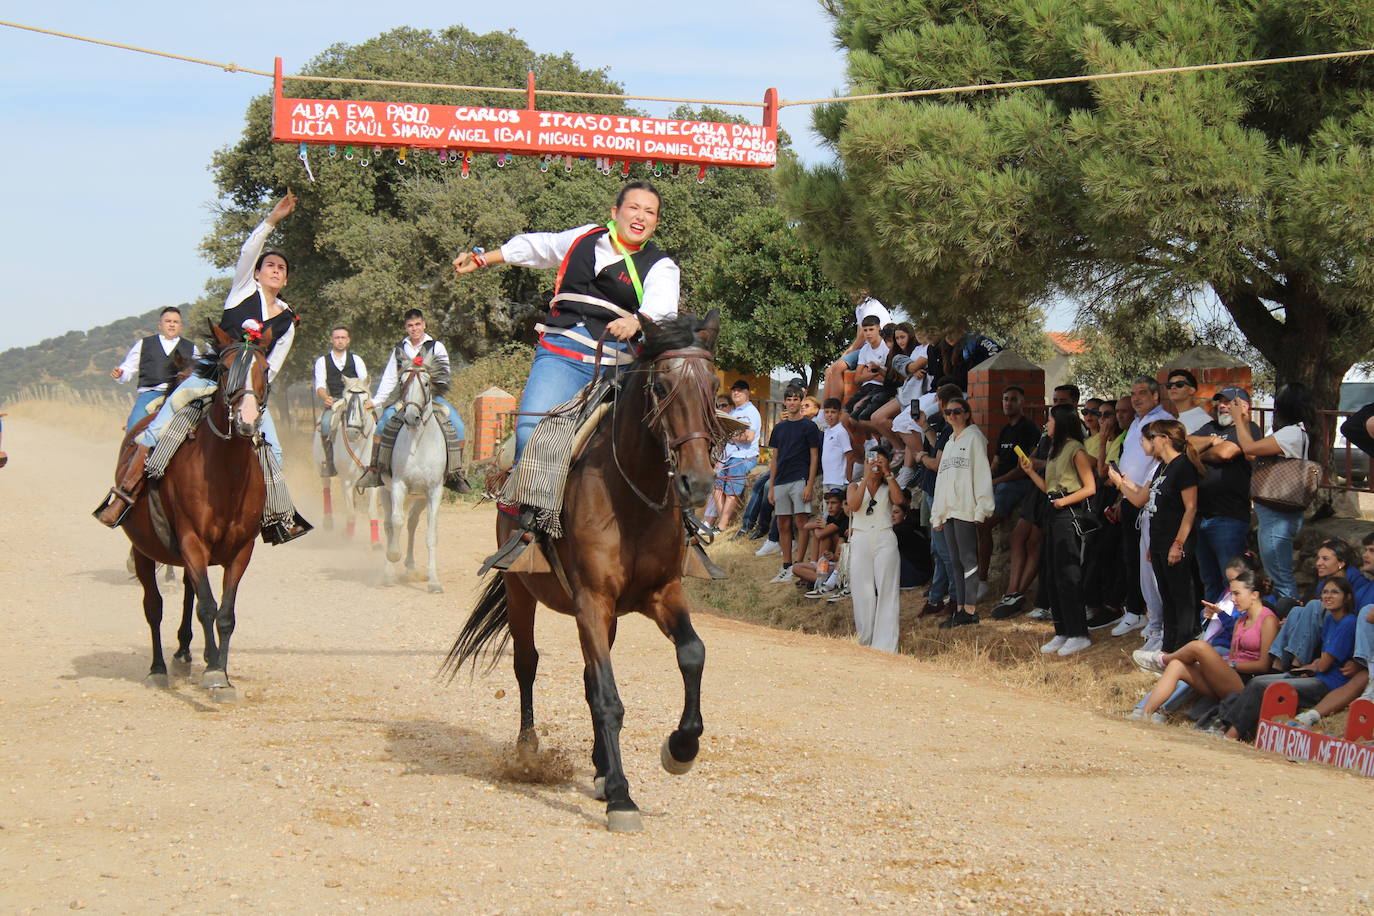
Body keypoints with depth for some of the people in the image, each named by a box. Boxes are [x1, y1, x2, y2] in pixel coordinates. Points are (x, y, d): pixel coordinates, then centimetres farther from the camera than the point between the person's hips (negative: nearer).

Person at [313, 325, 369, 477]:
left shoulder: (356, 359, 15)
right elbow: (320, 385, 0)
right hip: (333, 402, -1)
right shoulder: (322, 361, 12)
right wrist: (325, 398, -25)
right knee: (326, 423, -31)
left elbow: (364, 379, 0)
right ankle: (329, 462, -23)